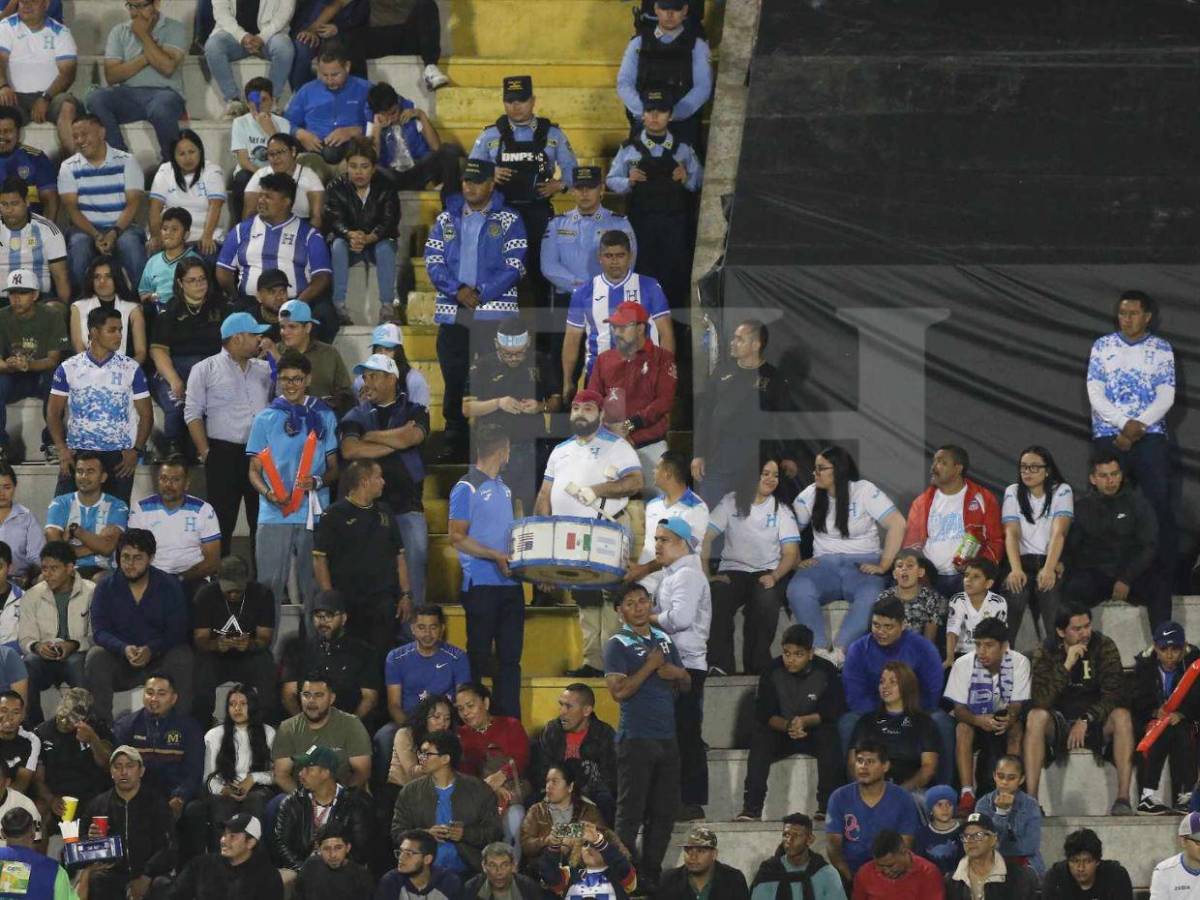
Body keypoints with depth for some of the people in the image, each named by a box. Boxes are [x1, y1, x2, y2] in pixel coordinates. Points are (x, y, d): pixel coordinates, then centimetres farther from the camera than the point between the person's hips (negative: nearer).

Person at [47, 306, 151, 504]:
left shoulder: (131, 369, 2)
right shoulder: (69, 368, 3)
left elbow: (145, 415, 5)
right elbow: (54, 413, 6)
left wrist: (136, 450, -7)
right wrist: (62, 449, -7)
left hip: (118, 457, 0)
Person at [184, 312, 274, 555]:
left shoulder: (264, 369, 15)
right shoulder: (205, 370, 2)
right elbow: (193, 414, -1)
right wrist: (205, 452, -8)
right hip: (225, 453, -4)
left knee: (262, 520, 7)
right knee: (222, 521, -3)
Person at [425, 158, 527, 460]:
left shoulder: (509, 221, 5)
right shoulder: (446, 219, 15)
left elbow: (514, 267, -3)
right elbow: (433, 262, 6)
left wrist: (481, 293, -14)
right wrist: (458, 291, -11)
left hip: (495, 313, -3)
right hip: (452, 314, 3)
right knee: (453, 380, 5)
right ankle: (454, 444, 12)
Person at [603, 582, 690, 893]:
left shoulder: (664, 640, 14)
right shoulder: (617, 645, -5)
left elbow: (686, 684, 20)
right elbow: (618, 690, -16)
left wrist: (676, 673, -2)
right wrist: (650, 667, -13)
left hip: (667, 737, 6)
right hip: (636, 737, -6)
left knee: (665, 811, 8)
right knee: (631, 812, -6)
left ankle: (651, 874, 16)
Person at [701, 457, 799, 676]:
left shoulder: (781, 509, 10)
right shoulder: (732, 502, 8)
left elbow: (791, 553, 4)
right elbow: (706, 537, 1)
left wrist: (774, 577, -17)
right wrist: (705, 574, -14)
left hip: (767, 573, 0)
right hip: (733, 571, 0)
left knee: (766, 600, -36)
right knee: (717, 596, -35)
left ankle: (757, 666, -26)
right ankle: (719, 665, -34)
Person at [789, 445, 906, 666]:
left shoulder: (864, 491, 0)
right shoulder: (811, 495, 10)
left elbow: (897, 524, -7)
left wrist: (884, 565, -13)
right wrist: (796, 562, -3)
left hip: (862, 565, -3)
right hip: (825, 564, 3)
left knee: (871, 596, -39)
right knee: (797, 589, -32)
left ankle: (840, 649, -47)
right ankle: (819, 648, -37)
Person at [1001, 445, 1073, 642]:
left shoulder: (1062, 491, 5)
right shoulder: (1013, 493, 12)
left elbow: (1058, 533, -8)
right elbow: (1011, 534, 0)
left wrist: (1049, 569, -23)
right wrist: (1016, 570, -17)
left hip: (1051, 562, -1)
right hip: (1023, 563, 1)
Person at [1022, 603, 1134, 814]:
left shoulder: (1104, 647, -6)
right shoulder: (1045, 653, -6)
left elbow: (1114, 696, -11)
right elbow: (1040, 701, -20)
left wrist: (1086, 720, -23)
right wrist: (1067, 665, -27)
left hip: (1095, 723, 0)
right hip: (1059, 724, 0)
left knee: (1122, 716, -30)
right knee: (1036, 716, -32)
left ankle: (1123, 798, -34)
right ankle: (1030, 798, -36)